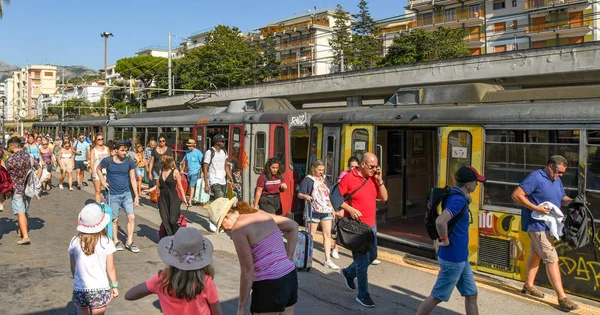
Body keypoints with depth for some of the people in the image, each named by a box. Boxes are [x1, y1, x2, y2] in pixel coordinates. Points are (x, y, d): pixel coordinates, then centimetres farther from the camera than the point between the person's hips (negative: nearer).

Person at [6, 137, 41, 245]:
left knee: (20, 213, -7)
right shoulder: (29, 156, 0)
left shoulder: (10, 159, -14)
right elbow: (39, 170, 0)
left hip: (17, 190, -5)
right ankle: (22, 230, 35)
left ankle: (25, 236, -15)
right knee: (24, 212, 20)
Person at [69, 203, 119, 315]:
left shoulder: (74, 242, -5)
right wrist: (114, 286, 7)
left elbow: (73, 268, 5)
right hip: (100, 289, -2)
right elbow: (110, 268, -6)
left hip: (79, 288, 2)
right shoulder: (106, 242, -12)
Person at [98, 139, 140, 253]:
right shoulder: (108, 161, -10)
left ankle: (129, 242, 8)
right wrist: (103, 181, -4)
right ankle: (116, 241, 24)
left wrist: (136, 196, -1)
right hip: (113, 195, -2)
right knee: (115, 219, 7)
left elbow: (133, 179, 0)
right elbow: (98, 169, 10)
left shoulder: (129, 162, -4)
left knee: (132, 217, -4)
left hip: (126, 194, 2)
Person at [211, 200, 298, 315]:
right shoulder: (260, 213, 9)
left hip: (269, 285, -8)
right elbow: (293, 226, 21)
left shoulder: (238, 228, -13)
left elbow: (248, 272, -14)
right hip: (291, 277, 8)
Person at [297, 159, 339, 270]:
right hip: (314, 211, -5)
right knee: (311, 235, 1)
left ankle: (328, 260, 3)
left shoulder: (324, 180, 15)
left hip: (326, 210, 5)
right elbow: (299, 194, -8)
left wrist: (332, 209, 18)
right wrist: (306, 196, -29)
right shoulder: (308, 180, -4)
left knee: (327, 234, 1)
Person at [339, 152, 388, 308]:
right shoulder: (349, 178, -12)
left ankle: (348, 272, 41)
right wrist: (350, 209, -21)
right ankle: (363, 294, 12)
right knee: (363, 260, -3)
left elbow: (384, 197, 4)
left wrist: (379, 180, -6)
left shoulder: (373, 179, 6)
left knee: (372, 256, 18)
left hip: (371, 225, 7)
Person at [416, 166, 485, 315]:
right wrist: (444, 240, -23)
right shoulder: (458, 200, -24)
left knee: (471, 294, 16)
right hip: (452, 259, -10)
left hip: (461, 258, 10)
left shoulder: (455, 196, 5)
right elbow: (440, 221, -40)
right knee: (437, 297, 4)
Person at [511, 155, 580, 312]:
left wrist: (571, 201, -6)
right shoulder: (536, 178, -17)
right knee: (552, 259, -11)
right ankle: (562, 299, -8)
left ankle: (528, 286, 35)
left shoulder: (557, 180, 11)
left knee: (536, 253, 20)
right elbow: (516, 195, -20)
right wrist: (536, 208, -25)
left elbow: (563, 198, 18)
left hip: (548, 225, 10)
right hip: (537, 225, -10)